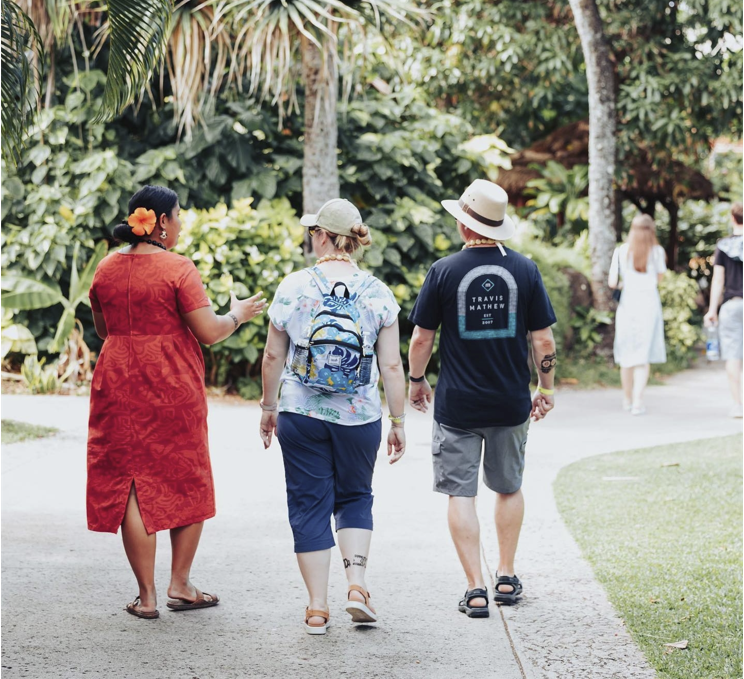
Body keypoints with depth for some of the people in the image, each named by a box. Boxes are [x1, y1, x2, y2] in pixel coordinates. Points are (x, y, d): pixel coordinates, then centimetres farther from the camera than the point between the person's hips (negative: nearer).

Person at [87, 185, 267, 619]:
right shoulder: (178, 269, -12)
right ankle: (180, 585, 18)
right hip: (173, 388, -3)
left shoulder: (107, 269, 3)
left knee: (133, 486, 6)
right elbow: (209, 332, -14)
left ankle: (147, 595, 7)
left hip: (119, 387, 4)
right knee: (187, 484, 13)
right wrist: (238, 315, 5)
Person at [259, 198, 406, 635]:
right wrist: (398, 423, 5)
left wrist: (269, 407, 14)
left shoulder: (294, 287, -5)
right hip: (359, 417, 1)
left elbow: (274, 356, 1)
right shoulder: (378, 293, -3)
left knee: (310, 504, 8)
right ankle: (357, 585, 4)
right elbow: (391, 365, -3)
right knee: (355, 497, 20)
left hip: (301, 415, -1)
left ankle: (318, 608, 8)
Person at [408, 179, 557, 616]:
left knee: (461, 494, 4)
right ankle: (507, 577, 27)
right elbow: (544, 340, -2)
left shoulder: (445, 272, -8)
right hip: (511, 403, 2)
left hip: (457, 404, -2)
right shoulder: (525, 270, -3)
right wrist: (546, 388, 12)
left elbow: (422, 338, -4)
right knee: (509, 488, 20)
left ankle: (476, 589, -1)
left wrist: (417, 381, 13)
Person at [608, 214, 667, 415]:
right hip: (649, 304, -1)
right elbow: (659, 279, 7)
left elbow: (612, 283, -3)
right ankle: (638, 401, -9)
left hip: (627, 304, 1)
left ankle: (628, 399, 25)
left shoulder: (621, 251, -2)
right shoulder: (657, 251, -2)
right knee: (644, 355, 1)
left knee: (627, 354, 13)